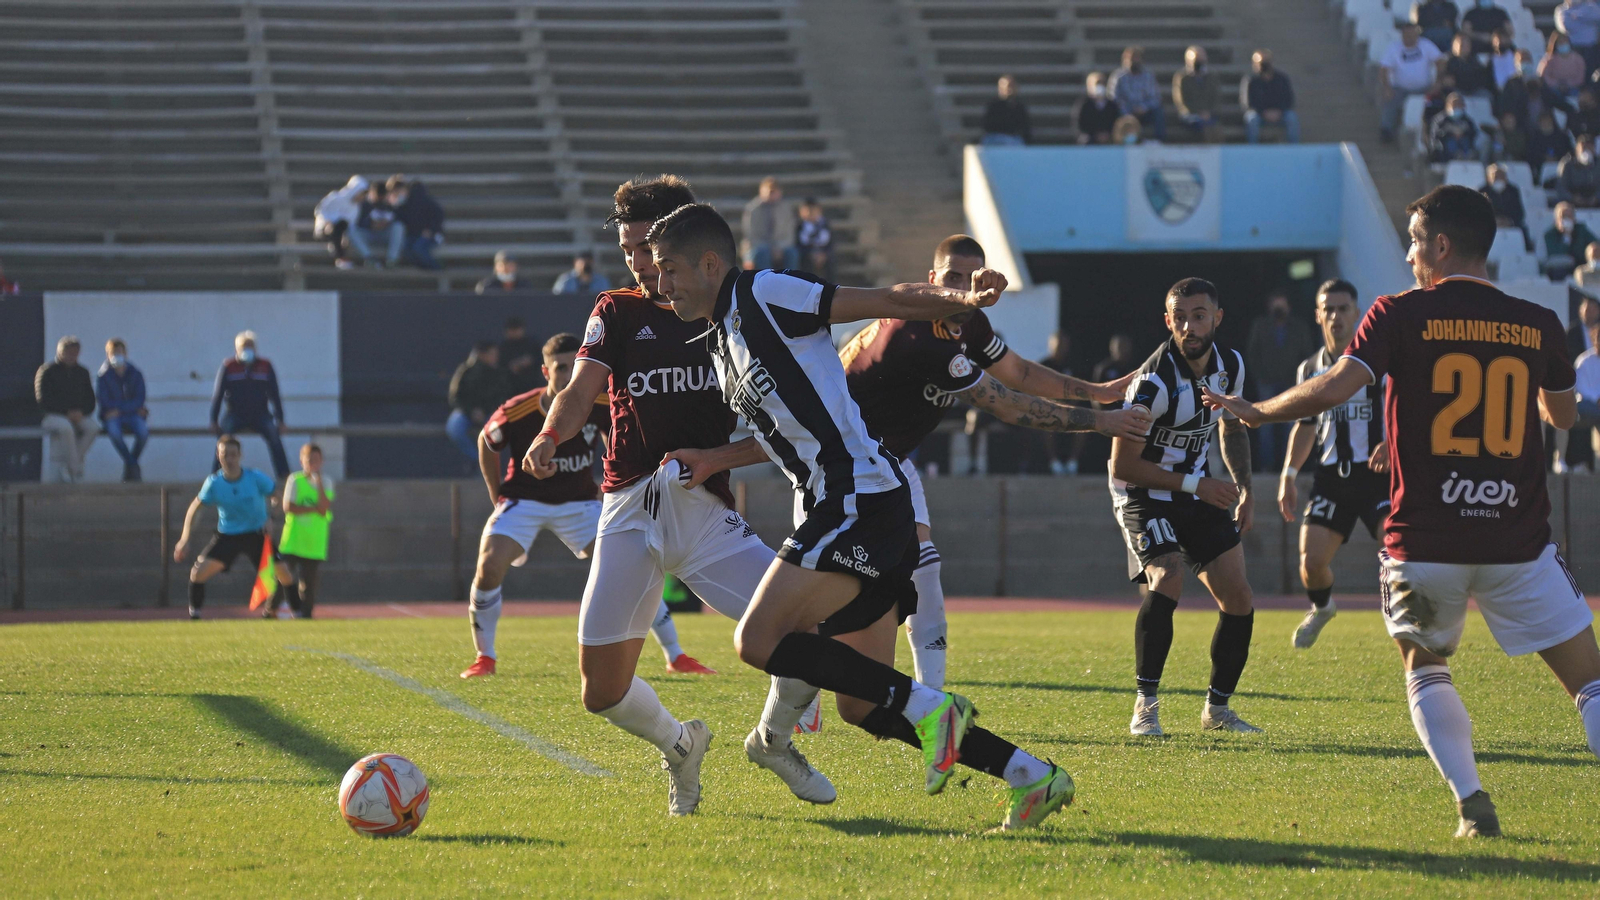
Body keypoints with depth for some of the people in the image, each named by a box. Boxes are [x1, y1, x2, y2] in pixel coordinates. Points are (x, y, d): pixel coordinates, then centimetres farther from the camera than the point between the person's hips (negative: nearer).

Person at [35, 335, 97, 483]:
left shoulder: (82, 372, 16)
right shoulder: (47, 371, 1)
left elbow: (90, 400, 14)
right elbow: (43, 400, -8)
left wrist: (81, 412, -9)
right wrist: (67, 413, -17)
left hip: (78, 415, 4)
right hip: (52, 416, -4)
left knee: (92, 427, -29)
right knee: (65, 427, -40)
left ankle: (67, 466, -24)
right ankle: (76, 468, -32)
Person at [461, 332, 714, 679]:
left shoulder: (600, 405, -16)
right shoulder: (517, 413, -22)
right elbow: (486, 443, -1)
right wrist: (497, 497, 1)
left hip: (579, 501, 2)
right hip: (524, 499, -2)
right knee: (489, 566, -25)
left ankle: (676, 656, 2)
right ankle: (485, 657, -5)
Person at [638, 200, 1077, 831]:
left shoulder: (761, 295, -5)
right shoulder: (720, 341, 22)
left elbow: (884, 302, -10)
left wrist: (962, 300, -25)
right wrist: (715, 461, 23)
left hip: (860, 497, -10)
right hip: (848, 509, 10)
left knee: (758, 639, -19)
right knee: (859, 704, 8)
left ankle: (929, 709, -16)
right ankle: (1031, 776, 9)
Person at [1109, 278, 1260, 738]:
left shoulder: (1231, 365, -4)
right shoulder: (1153, 382, -27)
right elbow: (1122, 465, -23)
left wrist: (1244, 488, 4)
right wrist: (1197, 485, -23)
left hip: (1196, 490, 7)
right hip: (1143, 494, -7)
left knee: (1238, 600, 2)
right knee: (1166, 582, -29)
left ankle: (1217, 708, 19)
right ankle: (1146, 706, -19)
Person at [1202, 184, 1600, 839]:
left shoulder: (1402, 314, -5)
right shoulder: (1537, 325, 4)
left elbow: (1336, 387, -15)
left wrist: (1258, 412, 1)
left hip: (1424, 544, -1)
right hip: (1517, 543, 1)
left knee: (1425, 670, 23)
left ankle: (1472, 804, 4)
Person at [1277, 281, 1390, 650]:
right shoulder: (1310, 370, 12)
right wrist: (1289, 474, 14)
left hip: (1377, 471, -4)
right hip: (1331, 477, 4)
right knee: (1311, 560, -4)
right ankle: (1321, 608, 30)